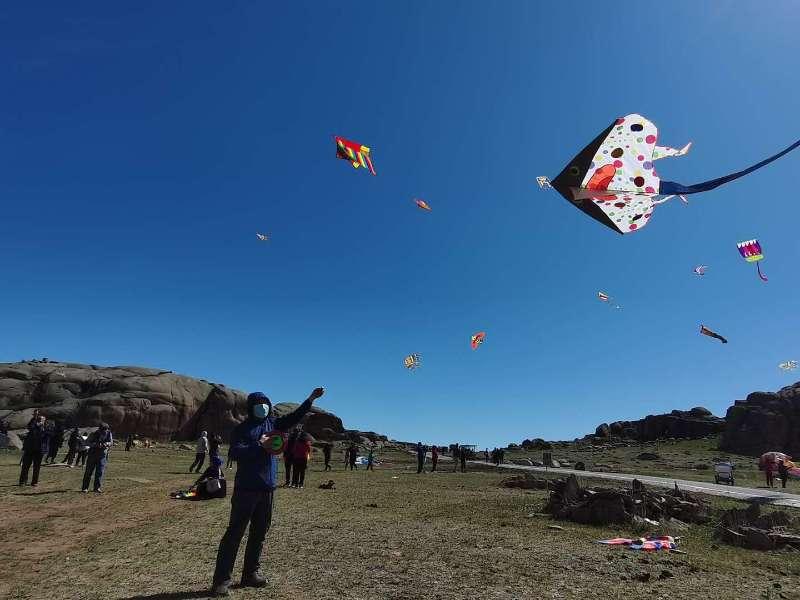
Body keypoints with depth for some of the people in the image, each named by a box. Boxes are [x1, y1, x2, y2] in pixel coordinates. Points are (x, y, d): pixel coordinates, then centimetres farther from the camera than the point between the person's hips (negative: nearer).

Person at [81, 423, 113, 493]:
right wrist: (96, 444, -24)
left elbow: (111, 442, 4)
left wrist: (106, 444, -19)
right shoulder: (94, 434, -14)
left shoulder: (109, 433, -6)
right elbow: (87, 442, -9)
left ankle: (97, 487, 8)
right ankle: (84, 488, 13)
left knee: (100, 471, -1)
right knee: (89, 471, 2)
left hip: (102, 455, 2)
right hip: (93, 454, -2)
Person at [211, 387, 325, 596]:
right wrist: (259, 445, -21)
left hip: (267, 488, 6)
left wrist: (311, 399, 3)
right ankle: (221, 580, 3)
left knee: (259, 532, 13)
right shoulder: (242, 428, -5)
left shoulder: (272, 424, 11)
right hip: (246, 488, -6)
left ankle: (251, 573, 25)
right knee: (235, 532, -3)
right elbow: (235, 452, -18)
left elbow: (294, 417, 10)